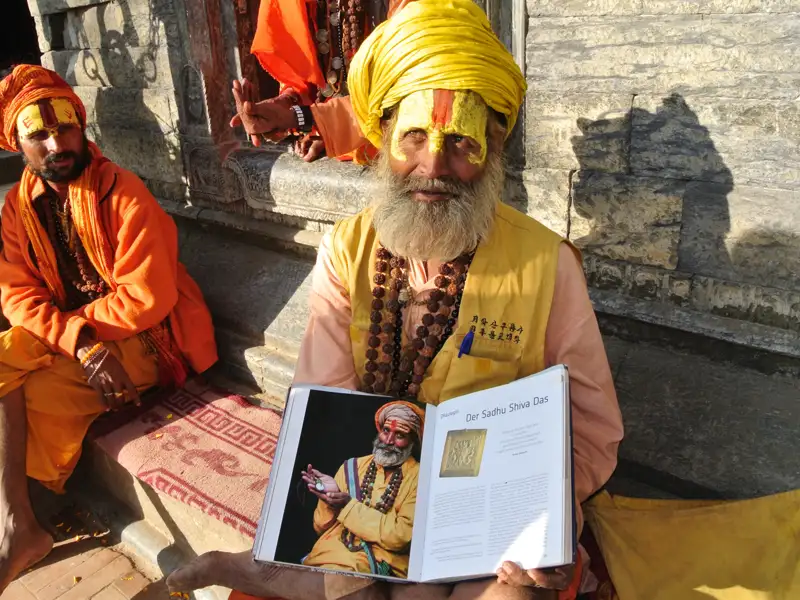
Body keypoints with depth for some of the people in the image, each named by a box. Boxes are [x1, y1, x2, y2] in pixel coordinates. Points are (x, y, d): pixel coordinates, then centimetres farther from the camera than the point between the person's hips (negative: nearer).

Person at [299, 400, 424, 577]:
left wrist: (348, 507, -12)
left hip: (382, 565, -4)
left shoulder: (419, 477, -1)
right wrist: (329, 499, -8)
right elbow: (322, 528, 13)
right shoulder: (351, 467, 10)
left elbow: (401, 535, -11)